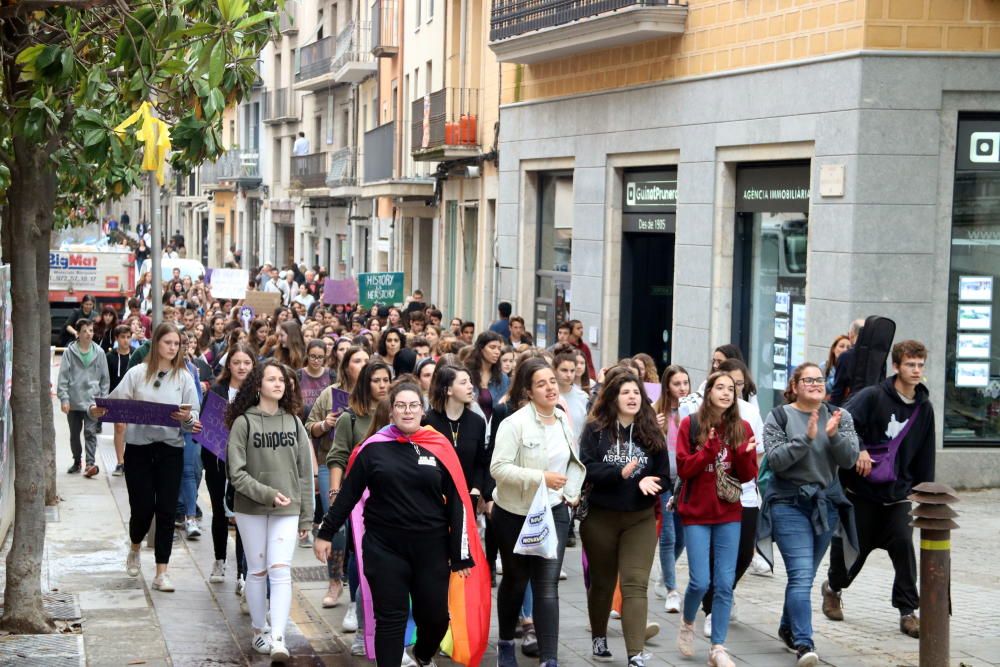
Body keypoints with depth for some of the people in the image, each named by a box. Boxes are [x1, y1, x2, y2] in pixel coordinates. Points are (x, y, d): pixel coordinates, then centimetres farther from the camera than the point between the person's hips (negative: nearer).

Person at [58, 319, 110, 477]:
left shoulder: (99, 352, 1)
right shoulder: (70, 352, -3)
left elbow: (105, 378, 6)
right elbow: (63, 376, -3)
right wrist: (64, 398, -10)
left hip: (92, 400, -1)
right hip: (74, 400, 1)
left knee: (90, 432, -11)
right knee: (74, 433, 13)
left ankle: (90, 463, -15)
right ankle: (76, 461, 27)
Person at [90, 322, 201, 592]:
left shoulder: (184, 377, 3)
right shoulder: (137, 373, 1)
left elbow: (194, 418, -1)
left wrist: (188, 418, -23)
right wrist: (97, 410, -21)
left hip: (171, 448, 1)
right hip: (139, 447, -1)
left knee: (166, 510, -1)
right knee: (142, 507, 1)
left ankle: (161, 572, 6)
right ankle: (135, 549, 34)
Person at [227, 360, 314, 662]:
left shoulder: (293, 422, 6)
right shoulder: (243, 422, -4)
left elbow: (305, 472, 8)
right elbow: (237, 473, -8)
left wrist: (306, 515, 7)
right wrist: (267, 493, -19)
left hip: (287, 510, 1)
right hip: (251, 509, -1)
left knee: (280, 571, -9)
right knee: (257, 571, 9)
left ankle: (277, 639, -15)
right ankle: (258, 632, 23)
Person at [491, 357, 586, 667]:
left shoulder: (564, 421, 4)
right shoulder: (514, 423, -15)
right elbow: (498, 468, -21)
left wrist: (571, 491, 5)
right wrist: (540, 477, -27)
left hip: (554, 511, 3)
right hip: (515, 514, -3)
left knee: (547, 586, -7)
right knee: (515, 581, 15)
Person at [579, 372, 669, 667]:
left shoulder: (651, 434, 3)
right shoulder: (595, 430, -4)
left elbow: (664, 476, 3)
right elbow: (586, 467, -14)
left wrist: (649, 482, -19)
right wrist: (620, 473, -27)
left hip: (640, 519, 1)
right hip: (600, 517, -1)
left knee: (635, 584, -8)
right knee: (602, 582, 14)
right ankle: (599, 638, 36)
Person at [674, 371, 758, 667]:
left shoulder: (742, 428, 3)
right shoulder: (691, 424, -4)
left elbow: (748, 476, 2)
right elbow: (683, 469, -9)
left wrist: (744, 455, -17)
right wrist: (709, 449, -21)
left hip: (729, 514, 2)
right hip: (697, 513, -2)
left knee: (725, 584, 0)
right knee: (700, 581, -5)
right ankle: (687, 624, 25)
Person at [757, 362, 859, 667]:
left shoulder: (840, 417, 6)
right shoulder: (779, 417, -2)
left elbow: (849, 459, -4)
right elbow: (776, 460, -13)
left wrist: (833, 435, -22)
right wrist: (807, 438, -23)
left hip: (827, 504, 4)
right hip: (789, 504, -4)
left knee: (804, 574, 14)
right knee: (801, 576, -15)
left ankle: (788, 628, 33)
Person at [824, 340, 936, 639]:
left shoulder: (924, 408, 6)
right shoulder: (873, 396, -11)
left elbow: (925, 456, 12)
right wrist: (858, 450, -26)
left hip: (897, 493, 3)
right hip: (861, 489, -3)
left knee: (903, 544, -10)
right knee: (852, 545, 7)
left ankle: (908, 611, -1)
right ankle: (833, 587, 36)